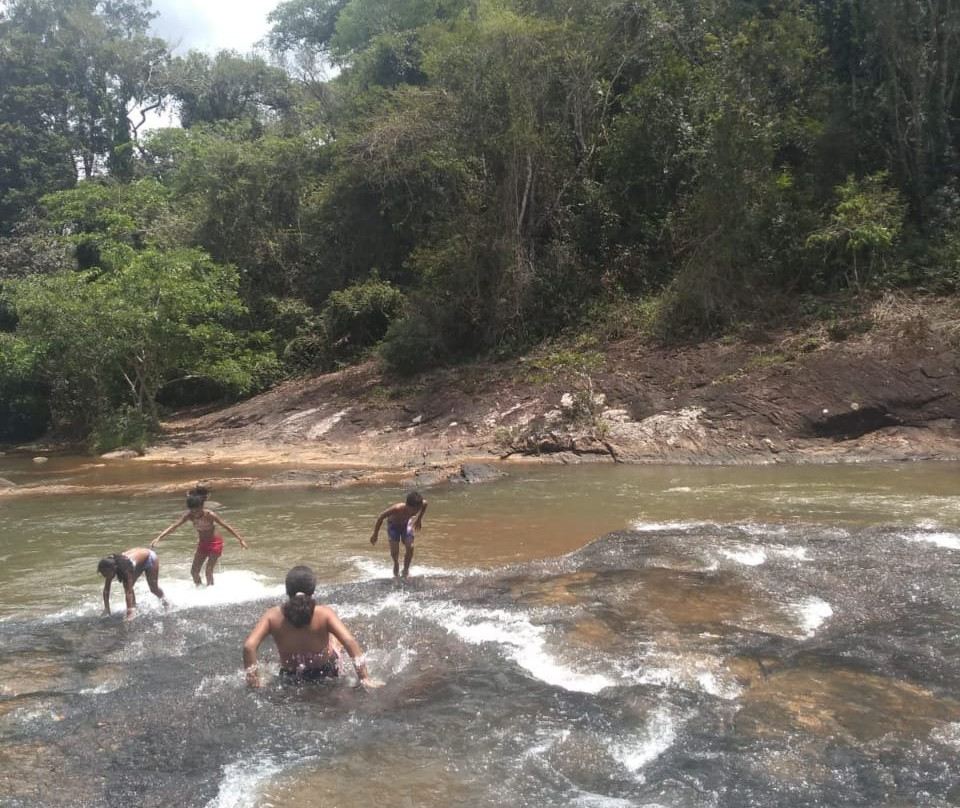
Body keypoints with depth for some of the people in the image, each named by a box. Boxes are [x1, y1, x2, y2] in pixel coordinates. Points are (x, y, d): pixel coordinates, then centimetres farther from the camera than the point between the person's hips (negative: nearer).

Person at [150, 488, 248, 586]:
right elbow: (174, 526, -21)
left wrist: (240, 539, -21)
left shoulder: (210, 515, -28)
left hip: (215, 543, -5)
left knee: (209, 571, -8)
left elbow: (226, 526, -21)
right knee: (194, 571, 7)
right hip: (202, 543, 5)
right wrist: (158, 538, -32)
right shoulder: (189, 515, -17)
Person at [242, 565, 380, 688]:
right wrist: (365, 679, -28)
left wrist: (254, 684, -18)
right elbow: (350, 642, -33)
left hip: (290, 679, 2)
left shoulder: (273, 616, -21)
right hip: (326, 674, -1)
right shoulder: (324, 614, -26)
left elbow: (249, 646, -28)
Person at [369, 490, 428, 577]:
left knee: (410, 547, -13)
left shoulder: (419, 505, -33)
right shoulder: (397, 509, -43)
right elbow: (381, 517, -30)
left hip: (406, 523, 3)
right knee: (394, 552, -9)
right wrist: (375, 534, -20)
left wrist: (419, 519, 2)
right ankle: (396, 564, 27)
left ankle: (406, 570, 10)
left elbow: (425, 503, -6)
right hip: (393, 525, -3)